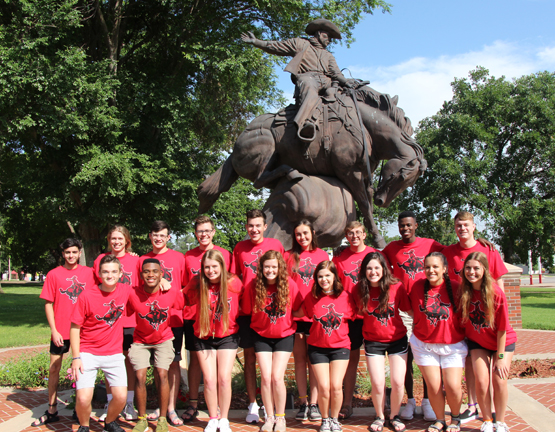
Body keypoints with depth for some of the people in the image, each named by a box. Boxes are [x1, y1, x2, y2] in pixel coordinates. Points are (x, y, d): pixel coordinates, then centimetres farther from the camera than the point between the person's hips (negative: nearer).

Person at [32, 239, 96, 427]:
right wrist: (54, 330, -6)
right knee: (54, 369, 5)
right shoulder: (54, 274, 0)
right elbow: (48, 304, 1)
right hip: (60, 331, 0)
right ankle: (51, 411, 16)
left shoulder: (89, 273, 2)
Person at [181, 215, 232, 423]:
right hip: (192, 315, 2)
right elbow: (184, 286, 13)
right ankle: (192, 404, 15)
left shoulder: (224, 254, 1)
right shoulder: (188, 256, 6)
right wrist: (185, 307, 1)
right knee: (194, 359, 6)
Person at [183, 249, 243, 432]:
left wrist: (235, 318, -2)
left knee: (224, 379, -5)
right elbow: (186, 300, 6)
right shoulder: (197, 283, -10)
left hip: (227, 336, -1)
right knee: (209, 380, -1)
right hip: (203, 337, 1)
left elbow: (243, 304, 4)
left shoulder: (234, 283, -11)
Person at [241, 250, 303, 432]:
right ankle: (269, 417, 17)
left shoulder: (289, 284, -14)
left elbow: (298, 308, -2)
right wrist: (264, 318, -5)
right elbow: (247, 310, 2)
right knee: (265, 377, -3)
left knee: (277, 377, -7)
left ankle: (280, 417, 13)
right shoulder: (253, 286, -12)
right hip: (262, 336, 1)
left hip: (285, 336, -1)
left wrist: (288, 319, -12)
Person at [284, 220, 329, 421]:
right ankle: (303, 403, 12)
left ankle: (314, 404, 7)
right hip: (294, 314, 0)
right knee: (300, 359, 6)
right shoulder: (288, 256, 6)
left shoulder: (322, 255, 7)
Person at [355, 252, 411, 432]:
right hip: (373, 341, 1)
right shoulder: (360, 290, -9)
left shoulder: (397, 286, -14)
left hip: (397, 339, 0)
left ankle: (394, 416, 25)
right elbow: (358, 312, 5)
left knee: (398, 382, -1)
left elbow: (409, 310, -3)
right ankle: (380, 416, 24)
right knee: (377, 384, -3)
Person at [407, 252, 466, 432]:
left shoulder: (455, 288, -8)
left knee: (453, 386, -7)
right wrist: (421, 328, 6)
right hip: (424, 345, 1)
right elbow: (412, 310, 11)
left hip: (453, 345, -1)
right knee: (433, 386, -2)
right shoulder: (418, 287, -3)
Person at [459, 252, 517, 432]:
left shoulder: (496, 293, -27)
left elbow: (502, 328, -20)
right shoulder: (463, 291, -18)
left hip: (503, 342, -2)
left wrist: (500, 357, -16)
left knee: (499, 380, -6)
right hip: (477, 342, 2)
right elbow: (461, 319, -4)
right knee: (481, 381, -7)